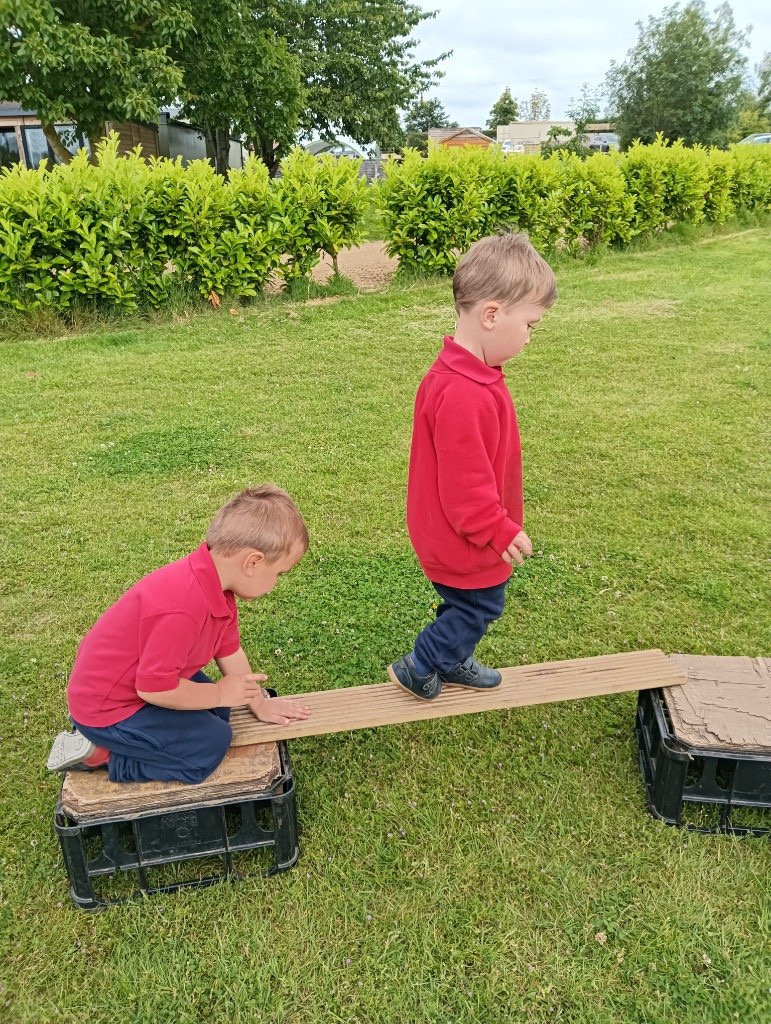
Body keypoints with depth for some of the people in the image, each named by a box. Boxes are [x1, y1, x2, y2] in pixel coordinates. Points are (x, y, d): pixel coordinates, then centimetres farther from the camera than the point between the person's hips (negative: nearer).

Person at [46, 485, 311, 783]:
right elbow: (154, 688, -28)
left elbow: (230, 652, 5)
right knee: (212, 744, -9)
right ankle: (99, 754, -2)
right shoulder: (181, 609, -37)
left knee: (218, 711, 14)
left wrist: (259, 703, 10)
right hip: (105, 707, -9)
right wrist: (220, 694, -15)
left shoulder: (215, 581, -7)